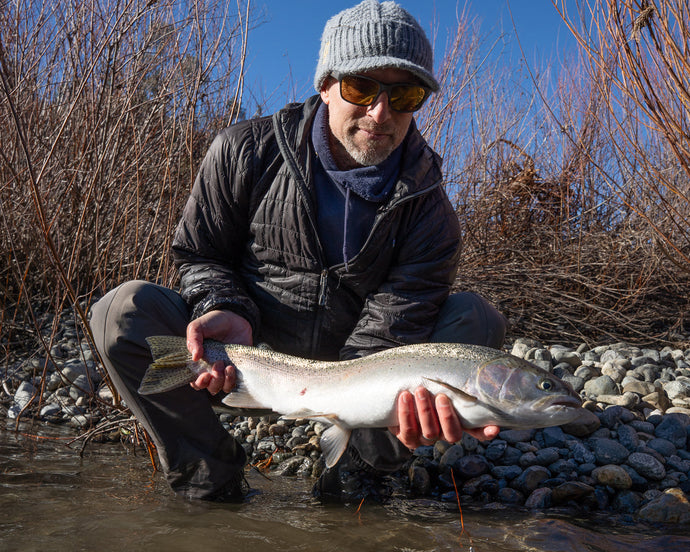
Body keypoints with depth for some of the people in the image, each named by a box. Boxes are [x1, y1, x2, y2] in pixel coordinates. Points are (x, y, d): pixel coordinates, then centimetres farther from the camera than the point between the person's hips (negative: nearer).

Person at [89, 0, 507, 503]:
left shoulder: (427, 207, -11)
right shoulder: (247, 151, -11)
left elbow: (392, 325, -18)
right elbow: (199, 254, -1)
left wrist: (400, 397, -42)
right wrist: (228, 311, -24)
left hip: (345, 366, 1)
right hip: (251, 356, 0)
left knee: (479, 318, -19)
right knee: (126, 308, -25)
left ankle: (355, 473, -12)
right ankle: (212, 477, -10)